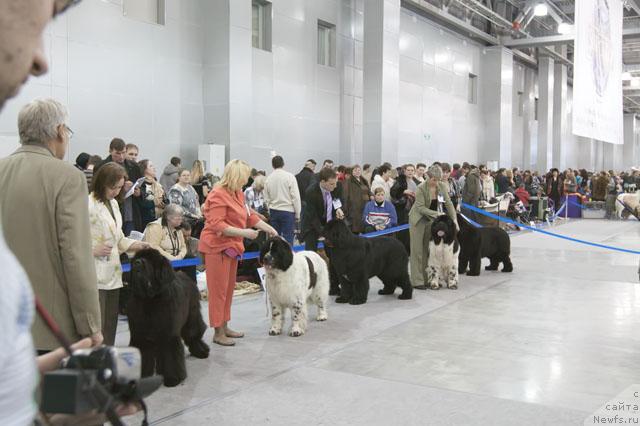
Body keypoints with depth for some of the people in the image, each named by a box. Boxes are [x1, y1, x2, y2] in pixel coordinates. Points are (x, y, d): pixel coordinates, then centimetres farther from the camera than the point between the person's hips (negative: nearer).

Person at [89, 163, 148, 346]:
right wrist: (93, 250, -22)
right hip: (95, 277, -8)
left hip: (113, 275, 8)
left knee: (110, 327, 13)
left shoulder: (113, 204, 15)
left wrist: (136, 245, 7)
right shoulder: (88, 205, -12)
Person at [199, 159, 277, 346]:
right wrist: (243, 232, -26)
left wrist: (269, 229, 16)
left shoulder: (237, 193, 10)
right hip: (217, 247, -9)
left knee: (229, 289, 15)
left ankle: (224, 327, 25)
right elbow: (217, 225, -23)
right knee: (219, 291, -4)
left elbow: (250, 215, 18)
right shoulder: (218, 195, -17)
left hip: (231, 247, 9)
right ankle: (218, 333, 3)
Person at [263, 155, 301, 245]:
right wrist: (297, 214, -2)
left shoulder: (268, 179, 2)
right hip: (288, 211, -4)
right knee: (288, 239, -3)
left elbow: (266, 199, 7)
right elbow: (295, 197, -9)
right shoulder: (289, 176, -9)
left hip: (273, 212, 4)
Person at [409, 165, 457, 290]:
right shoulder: (421, 188, -21)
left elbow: (448, 203, -4)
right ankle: (417, 281, -4)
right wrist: (437, 214, -29)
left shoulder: (442, 186, -8)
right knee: (417, 250, -4)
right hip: (418, 219, -4)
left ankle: (426, 278, 11)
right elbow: (421, 208, -22)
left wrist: (454, 219, -12)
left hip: (431, 220, 5)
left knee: (428, 249, 7)